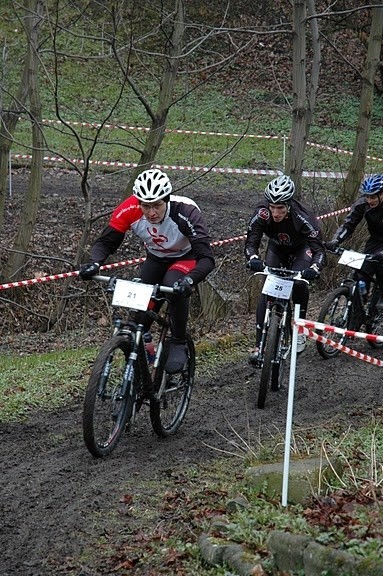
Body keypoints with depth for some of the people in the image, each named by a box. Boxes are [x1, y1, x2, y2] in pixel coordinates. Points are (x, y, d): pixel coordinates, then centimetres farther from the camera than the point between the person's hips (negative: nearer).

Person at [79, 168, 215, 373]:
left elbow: (207, 258, -42)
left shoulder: (185, 212, -37)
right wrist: (94, 264, -41)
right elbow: (106, 241, -19)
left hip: (186, 258, -4)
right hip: (156, 259, 4)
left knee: (175, 286, -33)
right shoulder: (129, 210, -29)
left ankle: (178, 344, -13)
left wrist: (189, 280, -61)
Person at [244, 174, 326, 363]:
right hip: (277, 248, 2)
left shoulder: (302, 217, -38)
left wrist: (314, 269, -60)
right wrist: (253, 259, -57)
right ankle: (259, 345, -12)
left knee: (298, 282, -27)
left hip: (301, 249, -2)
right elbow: (251, 241, -34)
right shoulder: (262, 213, -33)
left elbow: (319, 249, -39)